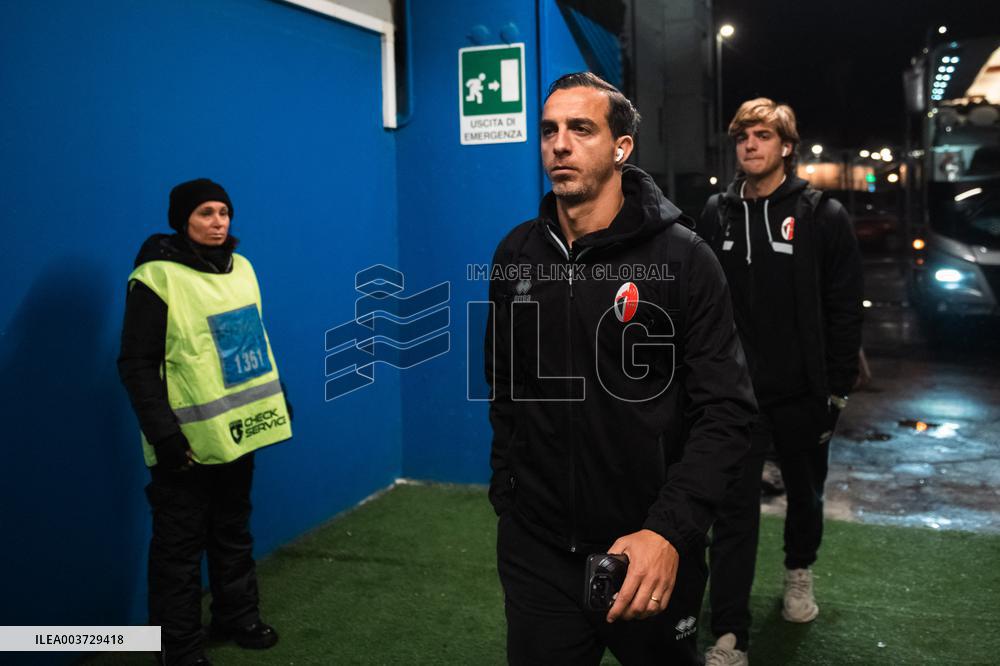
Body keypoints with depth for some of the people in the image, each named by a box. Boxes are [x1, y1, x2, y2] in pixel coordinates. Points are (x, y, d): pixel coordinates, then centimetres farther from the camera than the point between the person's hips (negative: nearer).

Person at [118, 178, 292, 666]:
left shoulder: (240, 267, 7)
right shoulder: (156, 277, -14)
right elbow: (137, 365, -15)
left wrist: (278, 395, 17)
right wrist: (162, 433, -19)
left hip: (239, 429, 7)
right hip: (189, 440, -6)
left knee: (234, 531, 20)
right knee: (180, 545, 5)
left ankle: (237, 616, 36)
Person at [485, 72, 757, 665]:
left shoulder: (682, 259, -11)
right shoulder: (516, 256, 2)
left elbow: (727, 411, -14)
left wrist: (669, 532, -24)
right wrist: (506, 494, 10)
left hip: (652, 552, -2)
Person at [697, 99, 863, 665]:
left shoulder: (823, 216, -5)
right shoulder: (717, 215, 3)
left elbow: (845, 310, -6)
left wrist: (838, 388, -8)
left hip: (803, 392, 0)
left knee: (805, 493, 19)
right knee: (734, 510, -3)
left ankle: (800, 570, 47)